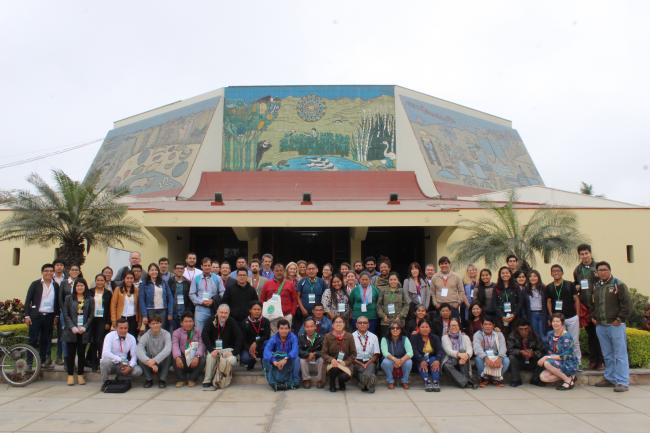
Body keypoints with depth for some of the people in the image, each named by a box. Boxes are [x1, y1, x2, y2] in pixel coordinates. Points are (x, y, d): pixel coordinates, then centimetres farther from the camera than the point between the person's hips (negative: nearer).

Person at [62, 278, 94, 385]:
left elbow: (91, 315, 3)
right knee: (70, 353, 2)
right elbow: (65, 314, 0)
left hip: (84, 331, 0)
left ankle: (80, 375, 12)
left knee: (81, 353, 4)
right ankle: (70, 375, 11)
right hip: (71, 330, 0)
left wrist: (84, 327, -9)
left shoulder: (90, 300, 7)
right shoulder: (68, 298, 6)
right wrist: (72, 327, -11)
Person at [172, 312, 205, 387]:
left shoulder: (198, 331, 3)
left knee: (202, 360, -29)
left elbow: (201, 345, -11)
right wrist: (177, 357, -37)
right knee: (175, 360, -31)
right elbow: (175, 346, -16)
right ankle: (181, 379, -6)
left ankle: (192, 379, -5)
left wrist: (197, 356, -31)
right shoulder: (177, 332, 2)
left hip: (194, 357, 0)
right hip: (183, 357, 0)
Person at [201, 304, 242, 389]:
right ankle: (207, 382, -22)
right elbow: (204, 335, -14)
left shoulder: (232, 323, -6)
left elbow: (239, 338, -10)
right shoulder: (211, 322, -4)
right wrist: (211, 349, -26)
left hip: (228, 349, 0)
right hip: (214, 348, 0)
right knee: (210, 357, -32)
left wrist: (234, 352, -22)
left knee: (231, 360, -30)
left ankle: (216, 381, -15)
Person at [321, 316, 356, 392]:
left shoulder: (349, 336, 0)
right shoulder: (328, 337, -1)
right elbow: (323, 353, -2)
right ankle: (332, 385, 1)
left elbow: (353, 354, 2)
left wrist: (345, 362, -14)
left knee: (345, 376, -30)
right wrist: (331, 360, -21)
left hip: (345, 364, 1)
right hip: (331, 363, 0)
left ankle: (341, 383, 13)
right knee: (334, 368, -36)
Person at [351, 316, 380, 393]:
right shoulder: (352, 336, 4)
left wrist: (367, 364, -9)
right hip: (356, 362, -1)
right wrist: (361, 364, -11)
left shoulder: (373, 337, 10)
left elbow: (376, 355, 7)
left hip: (369, 362, 1)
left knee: (368, 374, -33)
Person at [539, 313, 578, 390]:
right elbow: (549, 350, 10)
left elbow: (565, 357, -23)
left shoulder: (567, 336, -19)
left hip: (569, 365, -6)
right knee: (543, 377, -15)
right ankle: (566, 376, 2)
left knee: (547, 363, -29)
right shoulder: (550, 334, 1)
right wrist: (544, 358, -11)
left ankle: (568, 380, -12)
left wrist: (547, 357, -24)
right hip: (558, 363, 6)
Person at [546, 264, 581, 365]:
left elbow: (576, 300, 2)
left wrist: (577, 314, -2)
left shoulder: (570, 285, -1)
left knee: (574, 341, 6)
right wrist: (551, 316, 0)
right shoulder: (549, 287, 3)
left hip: (572, 318, -1)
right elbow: (548, 302, 8)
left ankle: (577, 363, 16)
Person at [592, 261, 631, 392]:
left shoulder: (618, 285, -6)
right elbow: (593, 304, 23)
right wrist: (593, 316, 11)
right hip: (600, 326, 6)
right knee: (607, 355, 14)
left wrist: (620, 319, -13)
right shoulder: (596, 286, 13)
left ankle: (622, 382, 0)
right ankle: (610, 378, 23)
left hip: (615, 325, -6)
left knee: (620, 355, -3)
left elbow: (627, 304, -11)